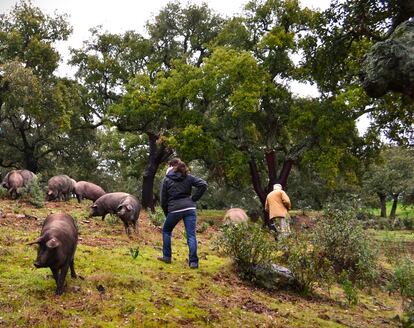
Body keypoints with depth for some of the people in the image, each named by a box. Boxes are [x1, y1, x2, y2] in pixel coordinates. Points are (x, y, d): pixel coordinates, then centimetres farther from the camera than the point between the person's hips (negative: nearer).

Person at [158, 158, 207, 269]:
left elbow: (163, 200, 5)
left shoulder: (166, 180, 5)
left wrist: (167, 214, 17)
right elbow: (203, 185, -3)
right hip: (190, 208, 2)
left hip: (174, 210, -2)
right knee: (191, 235, 2)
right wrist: (193, 199, 2)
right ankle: (193, 261, -3)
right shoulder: (188, 177, 10)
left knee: (166, 231, 21)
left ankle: (167, 257, 22)